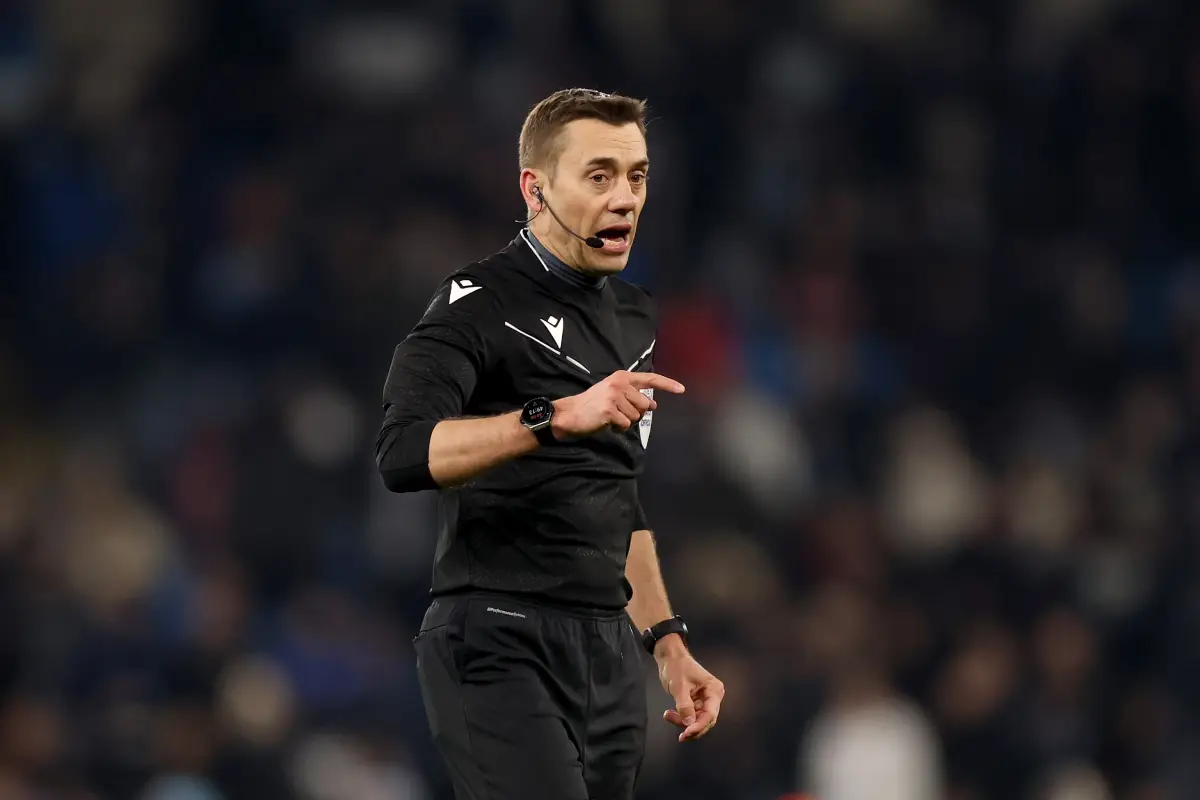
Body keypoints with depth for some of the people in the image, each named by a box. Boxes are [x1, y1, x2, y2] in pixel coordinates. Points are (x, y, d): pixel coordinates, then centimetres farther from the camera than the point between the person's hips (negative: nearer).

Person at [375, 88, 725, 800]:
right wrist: (559, 416, -33)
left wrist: (667, 641, 22)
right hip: (499, 646, -8)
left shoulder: (635, 316, 18)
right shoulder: (481, 304, -7)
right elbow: (404, 454, -25)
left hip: (610, 656, 8)